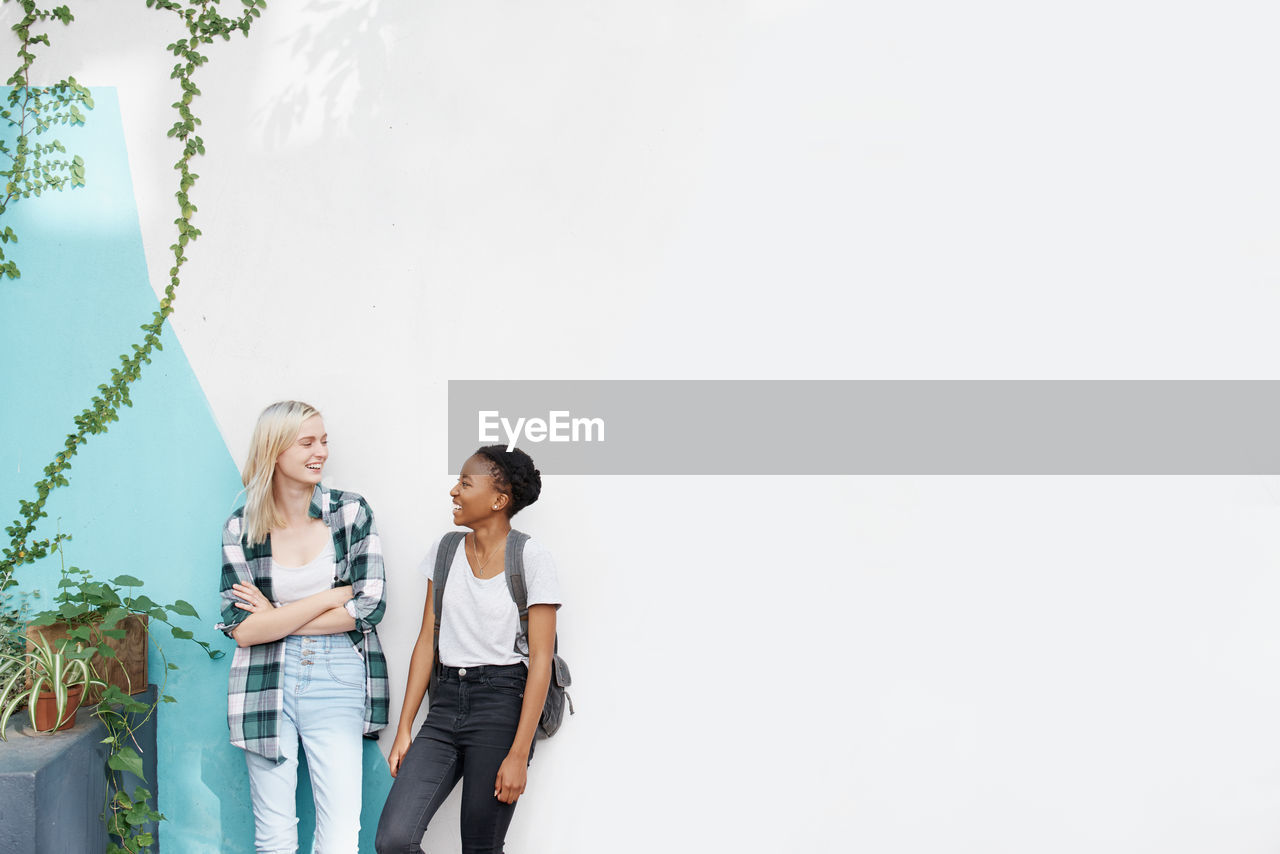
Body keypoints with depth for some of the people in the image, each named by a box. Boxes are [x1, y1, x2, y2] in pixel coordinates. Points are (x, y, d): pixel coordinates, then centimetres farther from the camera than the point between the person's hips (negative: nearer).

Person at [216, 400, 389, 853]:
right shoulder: (241, 528, 1)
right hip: (266, 682, 1)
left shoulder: (351, 511, 0)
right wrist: (330, 597, -11)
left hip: (336, 680, 0)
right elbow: (242, 629, -7)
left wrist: (275, 619, -6)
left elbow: (369, 606, -8)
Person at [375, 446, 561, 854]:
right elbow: (427, 641, 10)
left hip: (502, 706, -4)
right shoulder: (445, 550, 10)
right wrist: (404, 729, 5)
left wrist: (519, 754, -14)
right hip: (446, 702, 5)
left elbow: (540, 660, -9)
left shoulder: (531, 558, -7)